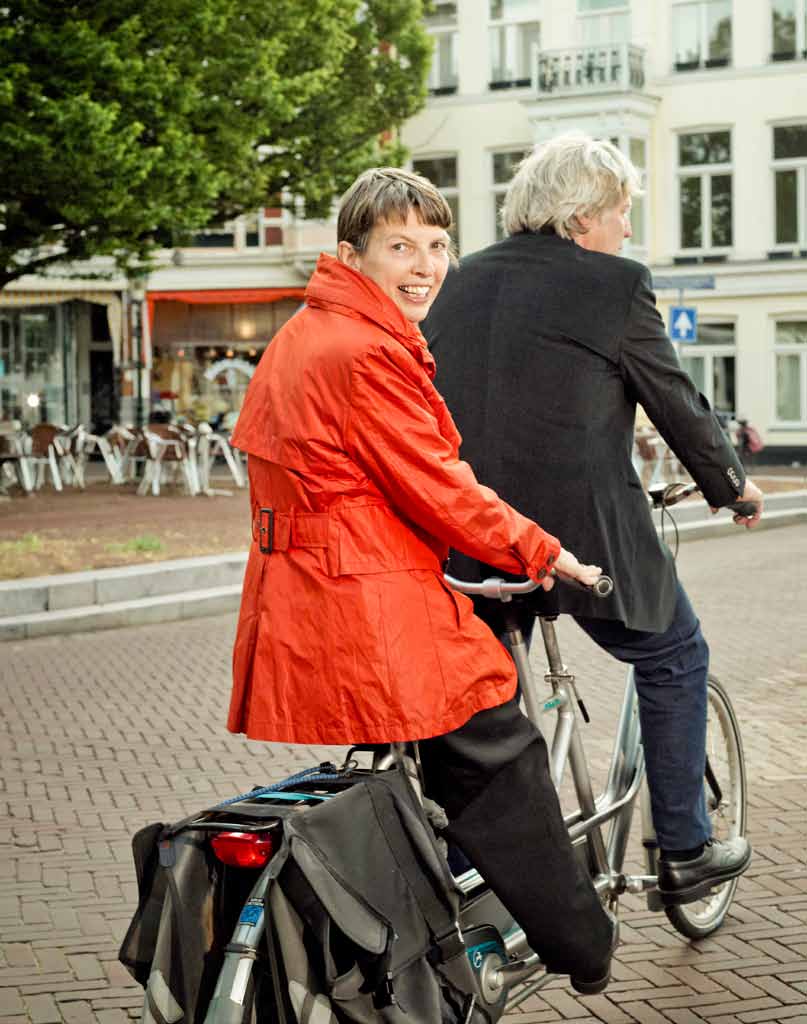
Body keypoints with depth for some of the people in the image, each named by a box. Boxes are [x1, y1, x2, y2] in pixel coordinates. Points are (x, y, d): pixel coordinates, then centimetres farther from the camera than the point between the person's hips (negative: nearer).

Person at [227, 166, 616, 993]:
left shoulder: (296, 337, 15)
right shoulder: (370, 353, -17)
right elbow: (439, 490, -16)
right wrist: (541, 552, -2)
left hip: (290, 607, 10)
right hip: (374, 618, -10)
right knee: (502, 763, 4)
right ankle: (585, 956, 16)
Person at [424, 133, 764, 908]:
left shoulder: (460, 283, 11)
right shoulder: (615, 285, -7)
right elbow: (678, 405, 1)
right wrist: (732, 485, 18)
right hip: (577, 528, -5)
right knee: (674, 660, 16)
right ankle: (683, 852, 22)